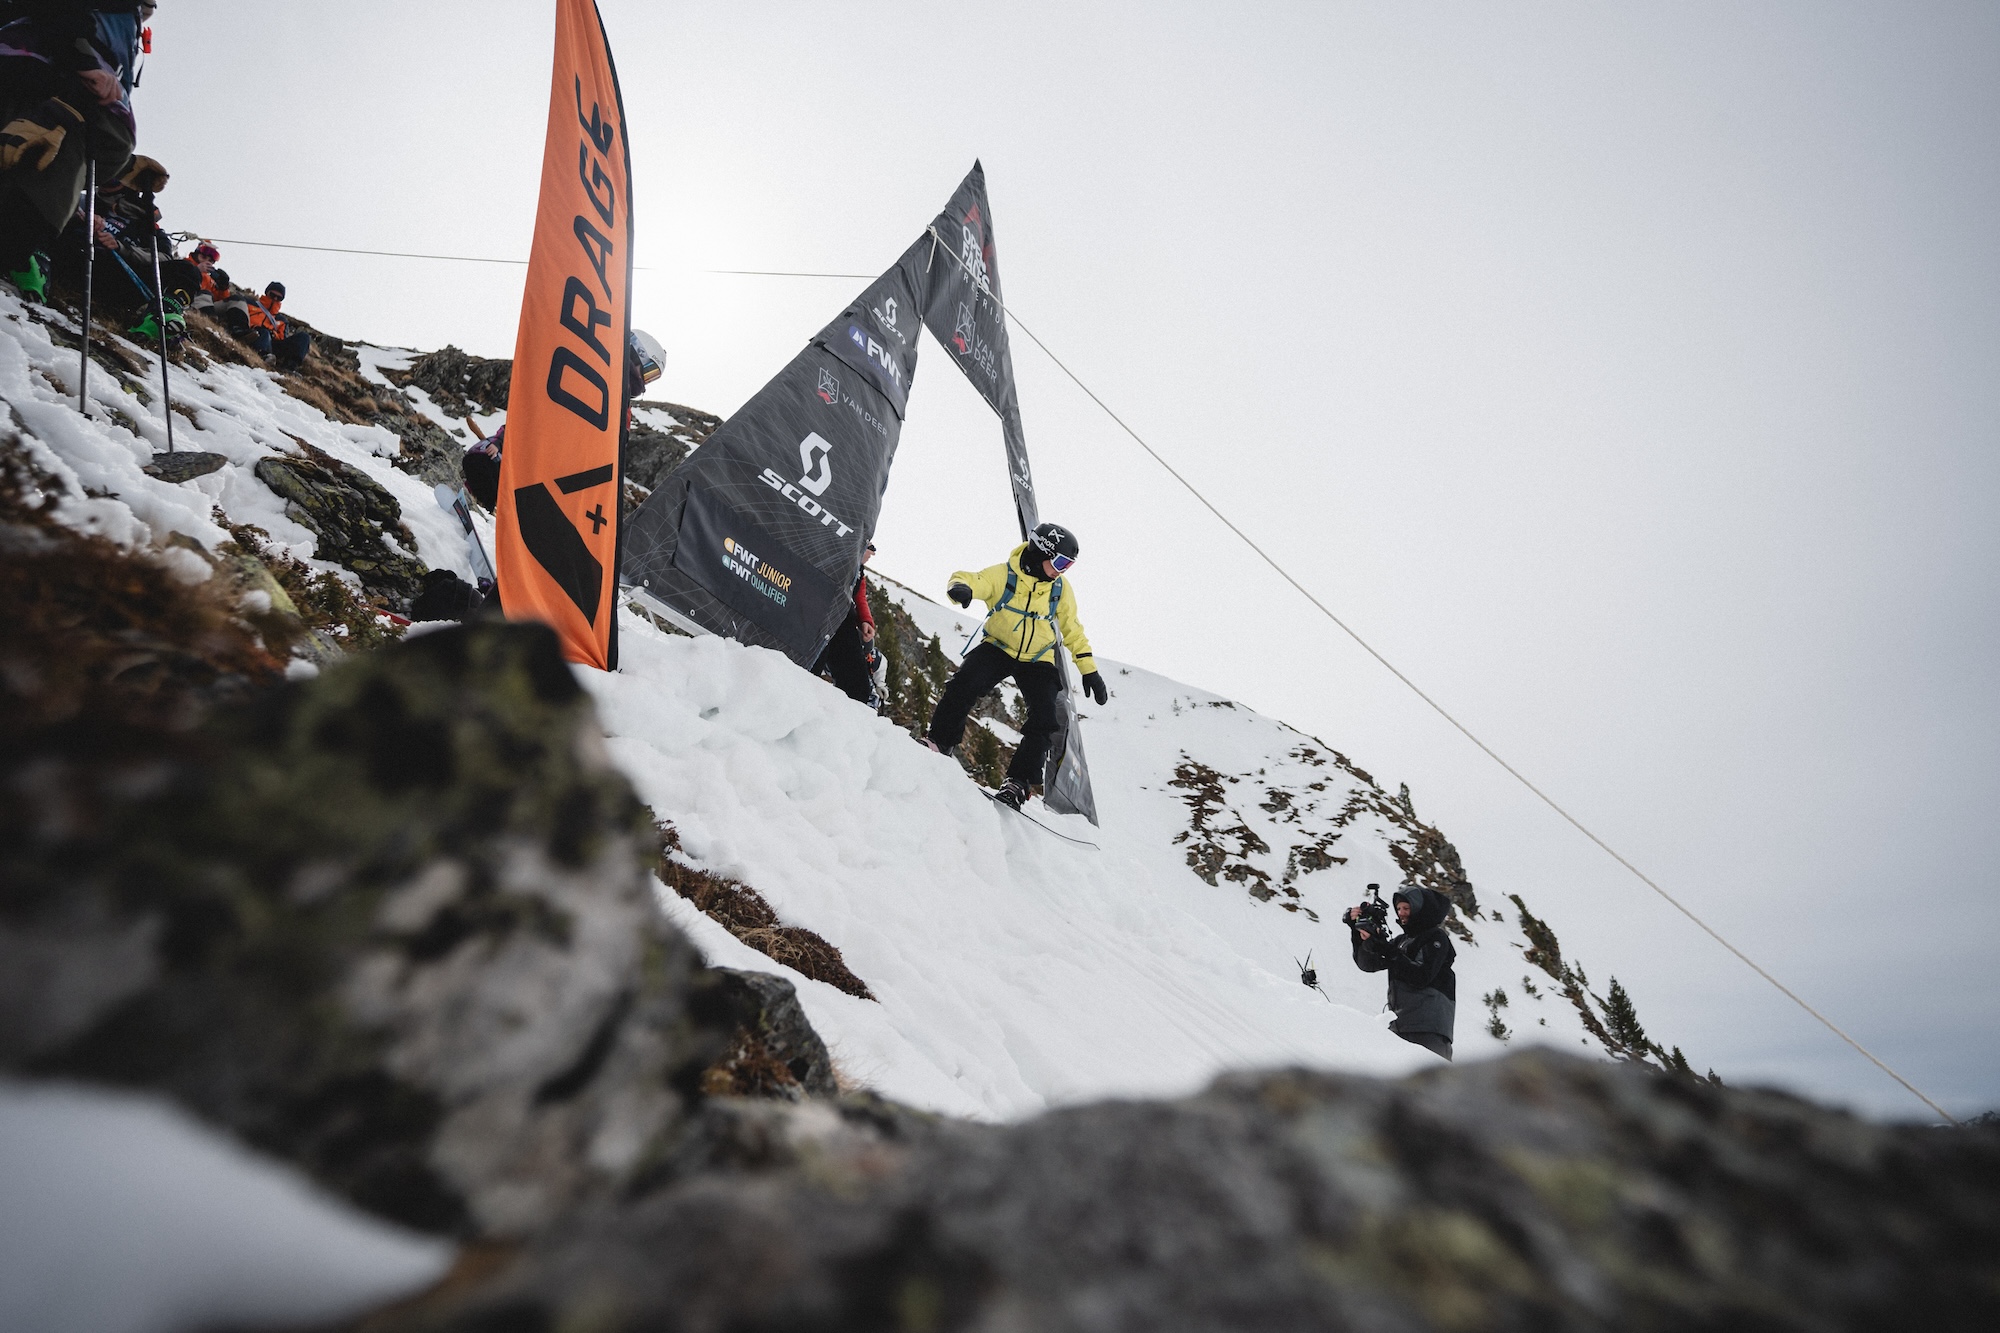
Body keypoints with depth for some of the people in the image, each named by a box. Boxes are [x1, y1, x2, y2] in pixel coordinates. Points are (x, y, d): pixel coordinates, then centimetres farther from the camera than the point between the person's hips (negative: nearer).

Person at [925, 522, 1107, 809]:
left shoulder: (1060, 588, -2)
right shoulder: (1004, 574, -12)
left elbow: (1072, 630, 9)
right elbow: (973, 580, -26)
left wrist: (1089, 670, 7)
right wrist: (961, 587, -52)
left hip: (1038, 661, 2)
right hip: (998, 648, -2)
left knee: (1045, 720, -15)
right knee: (965, 684, -27)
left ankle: (1019, 780, -6)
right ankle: (940, 742, -11)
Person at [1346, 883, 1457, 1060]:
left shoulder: (1436, 938, 3)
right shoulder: (1401, 941, 22)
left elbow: (1422, 976, -12)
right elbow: (1367, 964, 16)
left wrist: (1385, 948, -17)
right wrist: (1357, 930, 3)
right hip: (1400, 1026, 6)